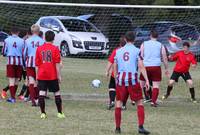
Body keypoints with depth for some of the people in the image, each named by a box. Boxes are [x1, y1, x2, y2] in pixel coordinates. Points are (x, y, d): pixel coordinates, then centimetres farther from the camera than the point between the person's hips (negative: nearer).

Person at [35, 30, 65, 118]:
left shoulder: (39, 49, 4)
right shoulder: (55, 49, -3)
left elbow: (37, 64, 7)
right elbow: (57, 64, -5)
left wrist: (37, 75, 14)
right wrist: (59, 75, -1)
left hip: (41, 75, 1)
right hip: (52, 75, -1)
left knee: (42, 94, -2)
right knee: (57, 93, 10)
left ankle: (43, 113, -6)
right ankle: (60, 113, 14)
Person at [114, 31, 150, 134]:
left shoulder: (118, 51, 12)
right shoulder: (137, 51, 0)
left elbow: (115, 68, 14)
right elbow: (141, 67, -7)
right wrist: (147, 80, -8)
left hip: (120, 78, 3)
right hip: (132, 79, -3)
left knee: (118, 102, 11)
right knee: (139, 103, 5)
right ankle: (140, 127, -5)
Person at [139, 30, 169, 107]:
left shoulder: (144, 44, 6)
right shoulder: (160, 46, 5)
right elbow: (165, 58, 7)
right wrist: (166, 69, 15)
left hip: (145, 67, 1)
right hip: (156, 67, -1)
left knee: (141, 84, 13)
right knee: (156, 85, 2)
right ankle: (153, 101, -6)